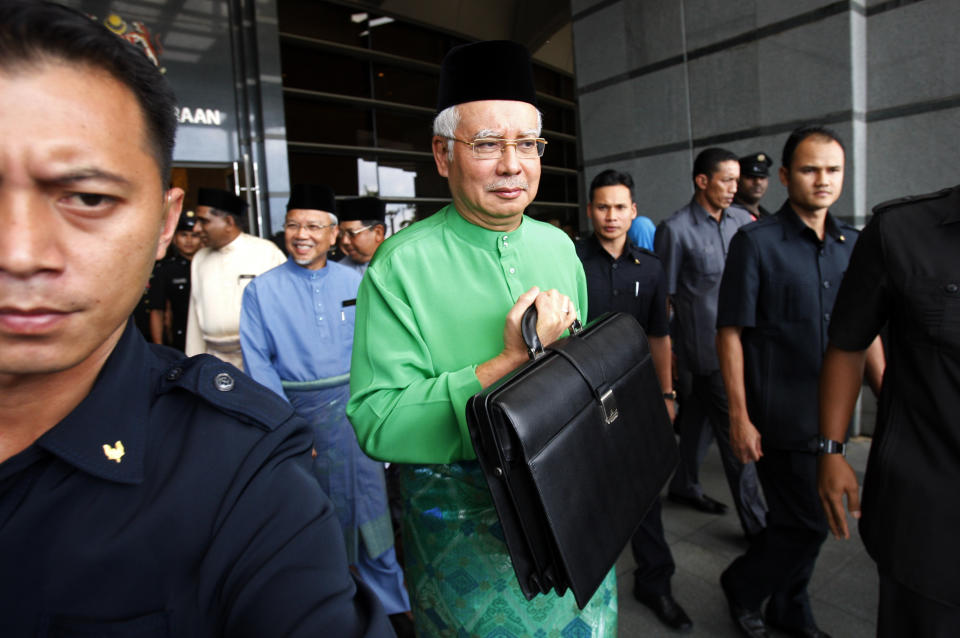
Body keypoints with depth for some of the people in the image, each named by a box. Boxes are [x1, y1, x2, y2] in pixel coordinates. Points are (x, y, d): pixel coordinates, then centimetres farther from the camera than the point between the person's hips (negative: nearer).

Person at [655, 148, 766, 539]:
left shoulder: (742, 221, 8)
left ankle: (684, 486, 37)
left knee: (700, 414, 19)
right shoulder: (675, 229, -9)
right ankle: (755, 521, 11)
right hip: (706, 347, -6)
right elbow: (664, 296, -7)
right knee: (735, 429, -2)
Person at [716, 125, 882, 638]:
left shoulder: (851, 244, 8)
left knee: (801, 521, 17)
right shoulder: (756, 242, -11)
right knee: (807, 522, 0)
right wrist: (739, 417, -14)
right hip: (780, 417, -6)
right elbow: (730, 333, -12)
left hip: (830, 415, 6)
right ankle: (742, 586, 27)